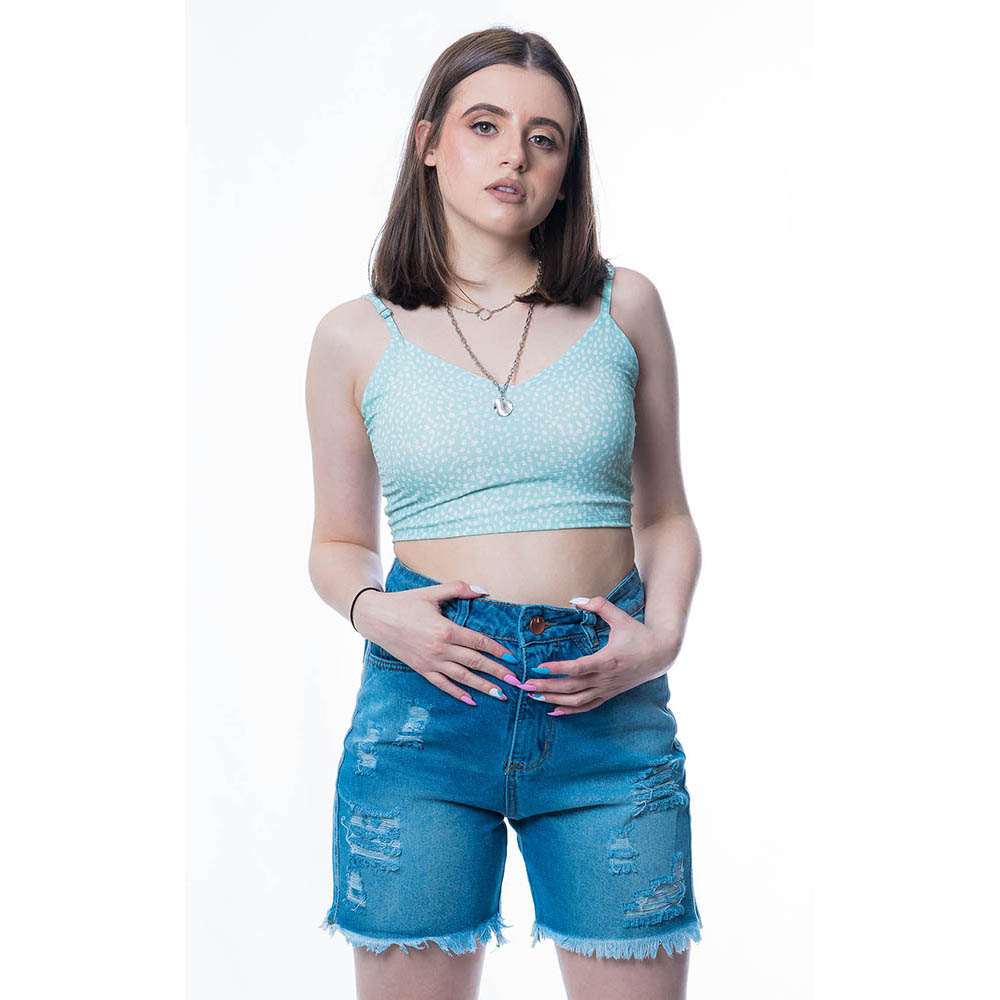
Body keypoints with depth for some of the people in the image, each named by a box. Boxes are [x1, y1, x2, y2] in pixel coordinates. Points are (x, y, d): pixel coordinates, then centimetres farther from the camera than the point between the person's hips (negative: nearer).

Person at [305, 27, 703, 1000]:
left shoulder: (623, 307, 7)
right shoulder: (356, 337, 6)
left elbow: (665, 514, 12)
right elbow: (338, 542, 13)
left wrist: (662, 635, -5)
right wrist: (372, 610, -7)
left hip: (609, 709, 1)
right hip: (428, 693, 0)